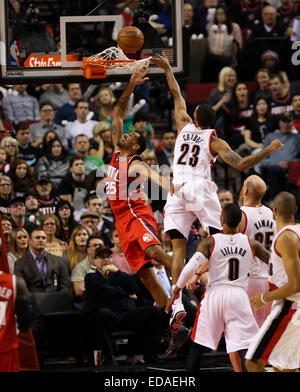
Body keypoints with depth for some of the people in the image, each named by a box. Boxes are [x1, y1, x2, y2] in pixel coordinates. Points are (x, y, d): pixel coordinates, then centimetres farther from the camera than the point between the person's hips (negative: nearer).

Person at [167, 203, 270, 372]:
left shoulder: (210, 242, -4)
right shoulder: (251, 243, 3)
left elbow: (191, 268, -13)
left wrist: (177, 289, 1)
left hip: (215, 294, -1)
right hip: (239, 295, 1)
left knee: (198, 345, 11)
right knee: (245, 346, -3)